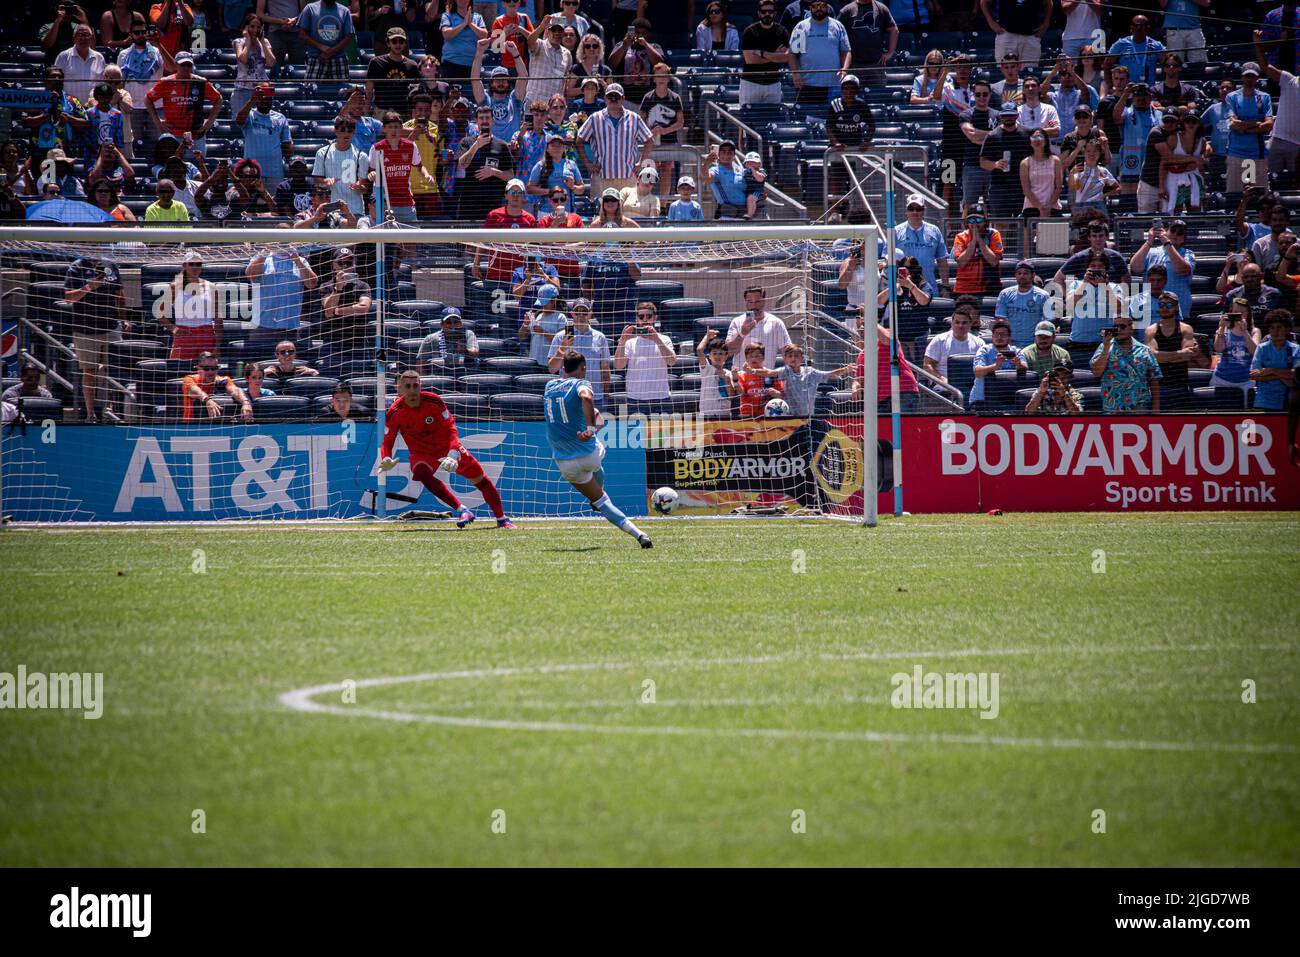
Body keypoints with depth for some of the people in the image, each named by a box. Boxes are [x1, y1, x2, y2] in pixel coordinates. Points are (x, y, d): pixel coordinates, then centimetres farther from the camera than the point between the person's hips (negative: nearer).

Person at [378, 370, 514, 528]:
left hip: (448, 448, 1)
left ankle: (501, 519, 24)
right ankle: (463, 511, -32)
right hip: (421, 454, -1)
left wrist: (452, 455, -33)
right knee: (421, 473, -35)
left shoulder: (434, 401, -20)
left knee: (481, 480, 2)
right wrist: (386, 460, -35)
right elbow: (387, 442, -12)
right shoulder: (394, 413, -18)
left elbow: (451, 429, -18)